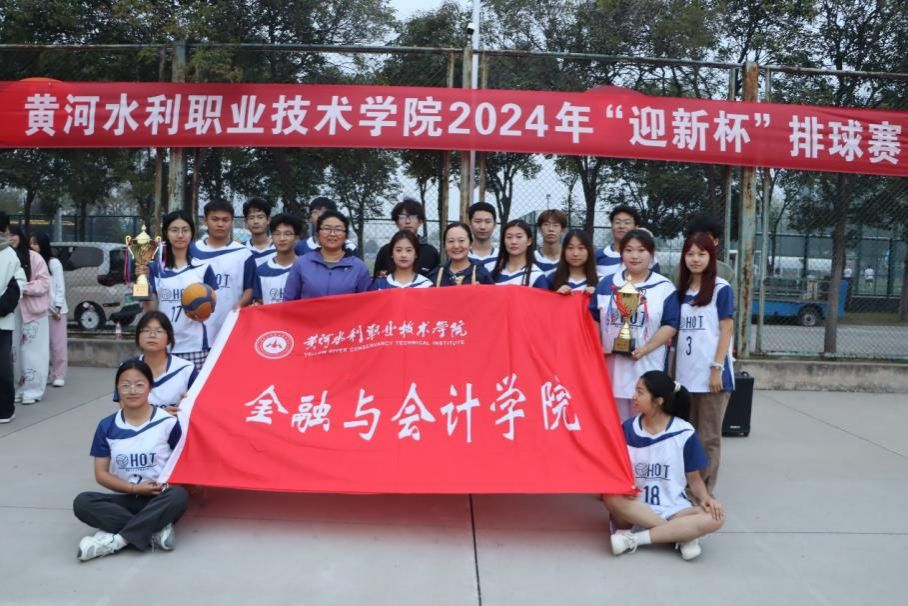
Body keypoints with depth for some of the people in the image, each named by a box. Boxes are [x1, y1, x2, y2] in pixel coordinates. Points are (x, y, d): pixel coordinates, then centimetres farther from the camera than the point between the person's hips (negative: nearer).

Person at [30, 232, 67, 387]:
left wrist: (57, 307, -10)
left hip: (55, 310, -4)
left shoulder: (54, 263, -3)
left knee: (58, 343, 1)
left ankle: (58, 375, 5)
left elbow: (60, 287, -4)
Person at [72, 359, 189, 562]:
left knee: (179, 496, -35)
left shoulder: (168, 422, -7)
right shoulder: (107, 427, 1)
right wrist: (134, 488, -11)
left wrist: (166, 484, -16)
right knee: (82, 502, -25)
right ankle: (155, 530, -28)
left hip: (158, 500, -2)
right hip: (124, 499, 3)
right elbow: (101, 474, 3)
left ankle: (115, 539, -29)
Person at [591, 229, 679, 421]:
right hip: (612, 366, 3)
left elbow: (670, 325, -5)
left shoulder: (664, 287, -1)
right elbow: (593, 319, 11)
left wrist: (645, 349, -17)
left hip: (647, 366, -2)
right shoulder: (607, 283, 8)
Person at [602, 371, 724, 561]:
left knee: (714, 518, -28)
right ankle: (681, 534, -22)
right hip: (635, 510, 0)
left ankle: (636, 538, -25)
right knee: (611, 497, -33)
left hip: (673, 510, 0)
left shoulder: (684, 432, -4)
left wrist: (706, 498, -18)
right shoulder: (628, 429, 0)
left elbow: (694, 479, 3)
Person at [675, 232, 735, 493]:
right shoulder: (681, 290, 11)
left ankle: (705, 491, 13)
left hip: (710, 373, -5)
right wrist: (672, 368, 10)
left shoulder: (721, 288, -4)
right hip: (685, 374, 5)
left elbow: (727, 330, -8)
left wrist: (717, 368, -15)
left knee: (708, 437, 4)